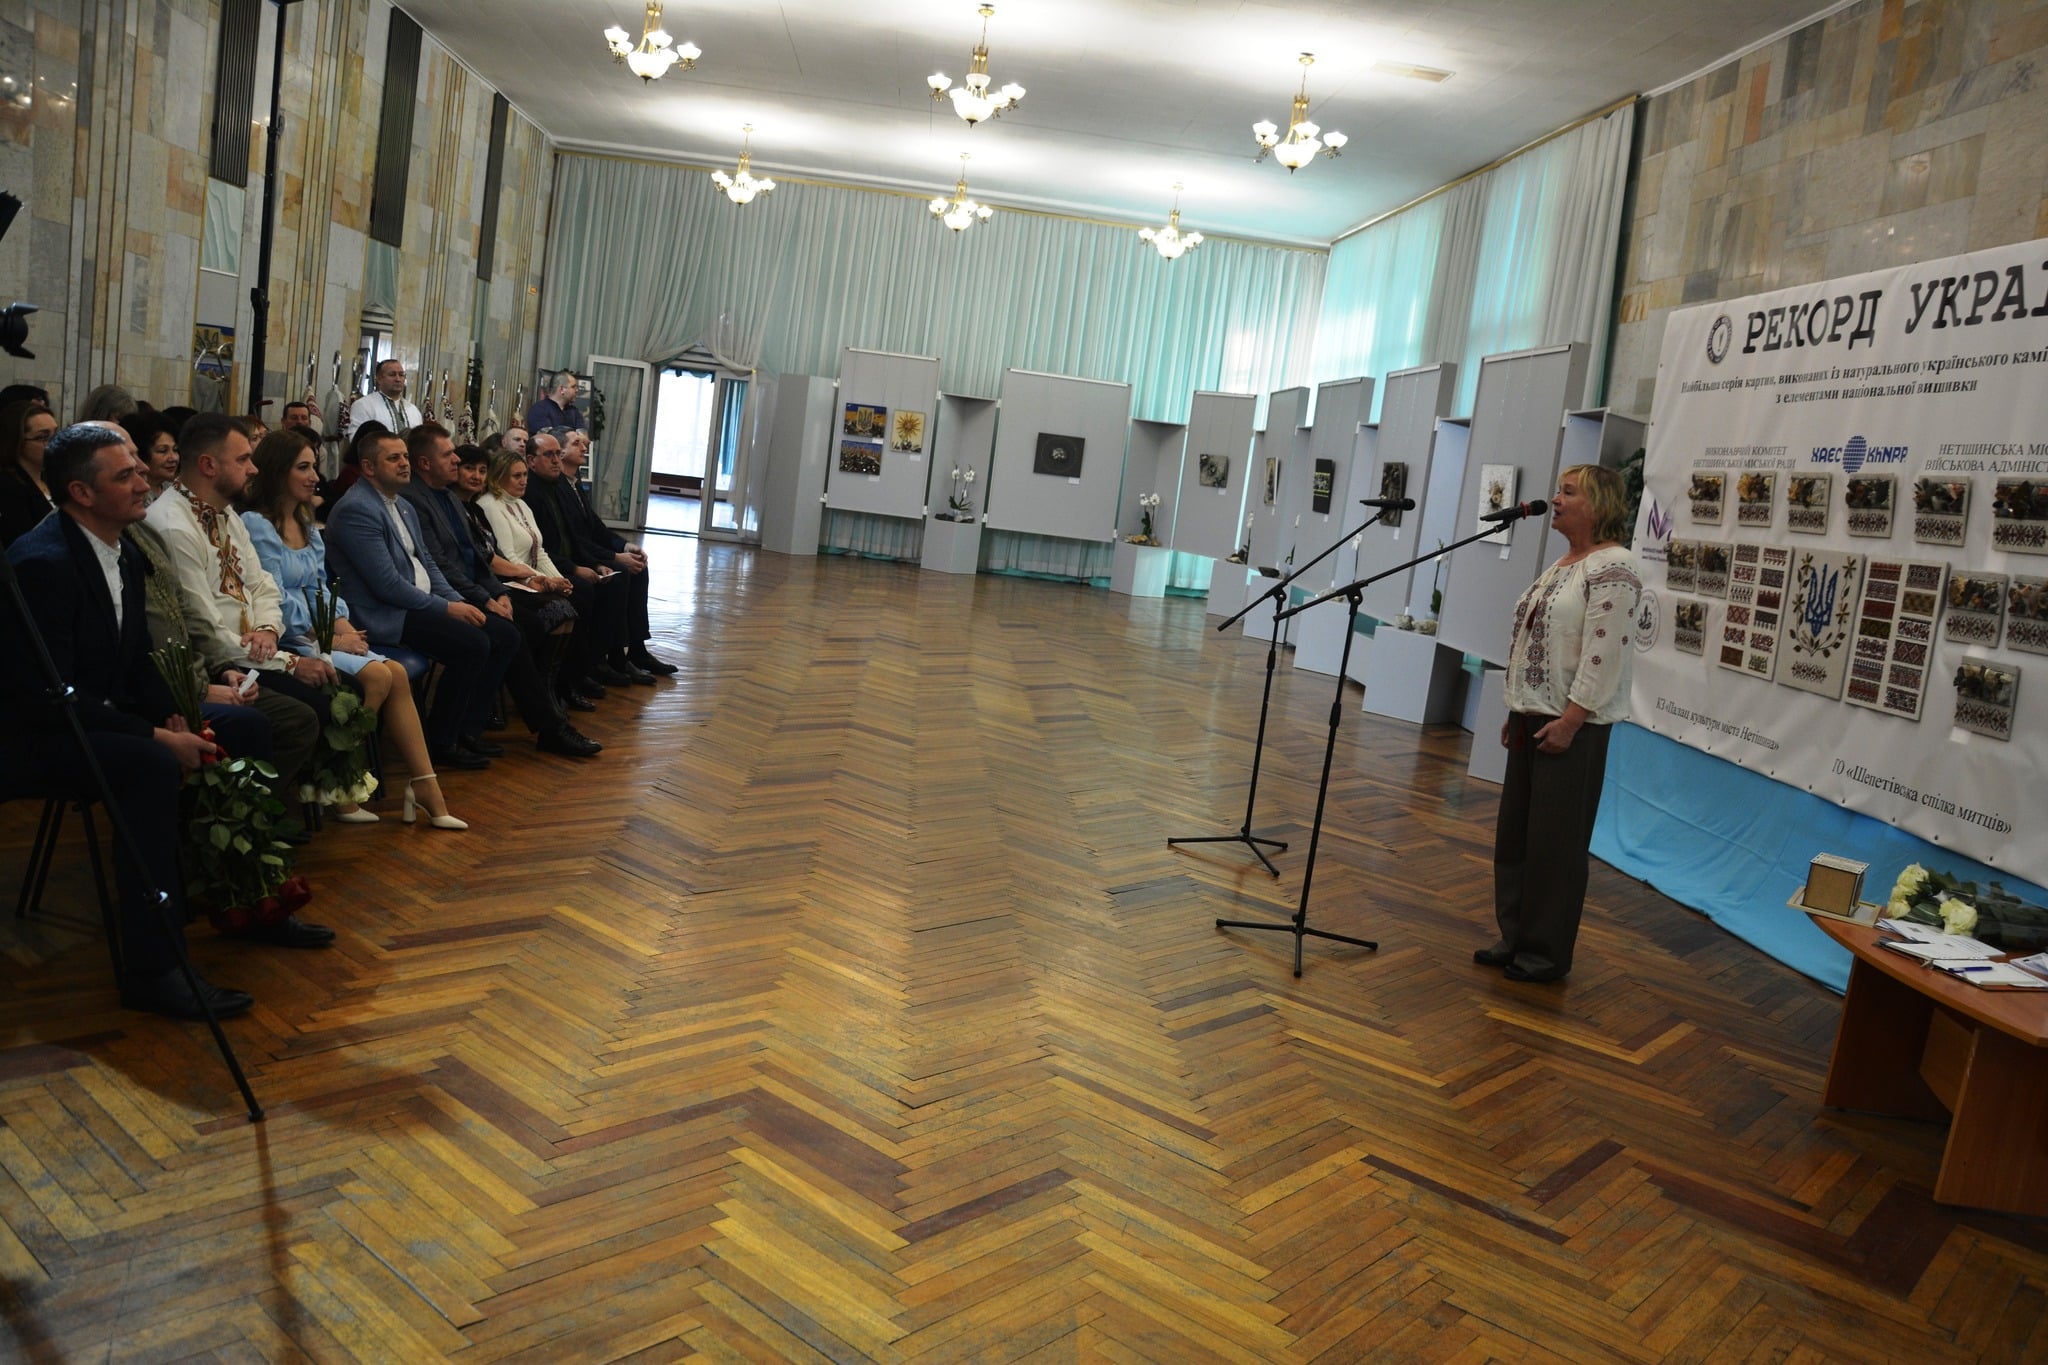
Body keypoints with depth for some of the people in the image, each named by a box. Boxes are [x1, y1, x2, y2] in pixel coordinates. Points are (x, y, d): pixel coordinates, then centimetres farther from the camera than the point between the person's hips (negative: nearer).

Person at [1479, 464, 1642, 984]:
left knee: (1555, 843, -1)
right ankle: (1516, 940, 24)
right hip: (1534, 717, 10)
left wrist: (1569, 720, -23)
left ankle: (1545, 955, 10)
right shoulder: (1563, 564, 16)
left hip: (1572, 726, -10)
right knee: (1515, 834, 13)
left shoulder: (1612, 569, -14)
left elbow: (1605, 653, -21)